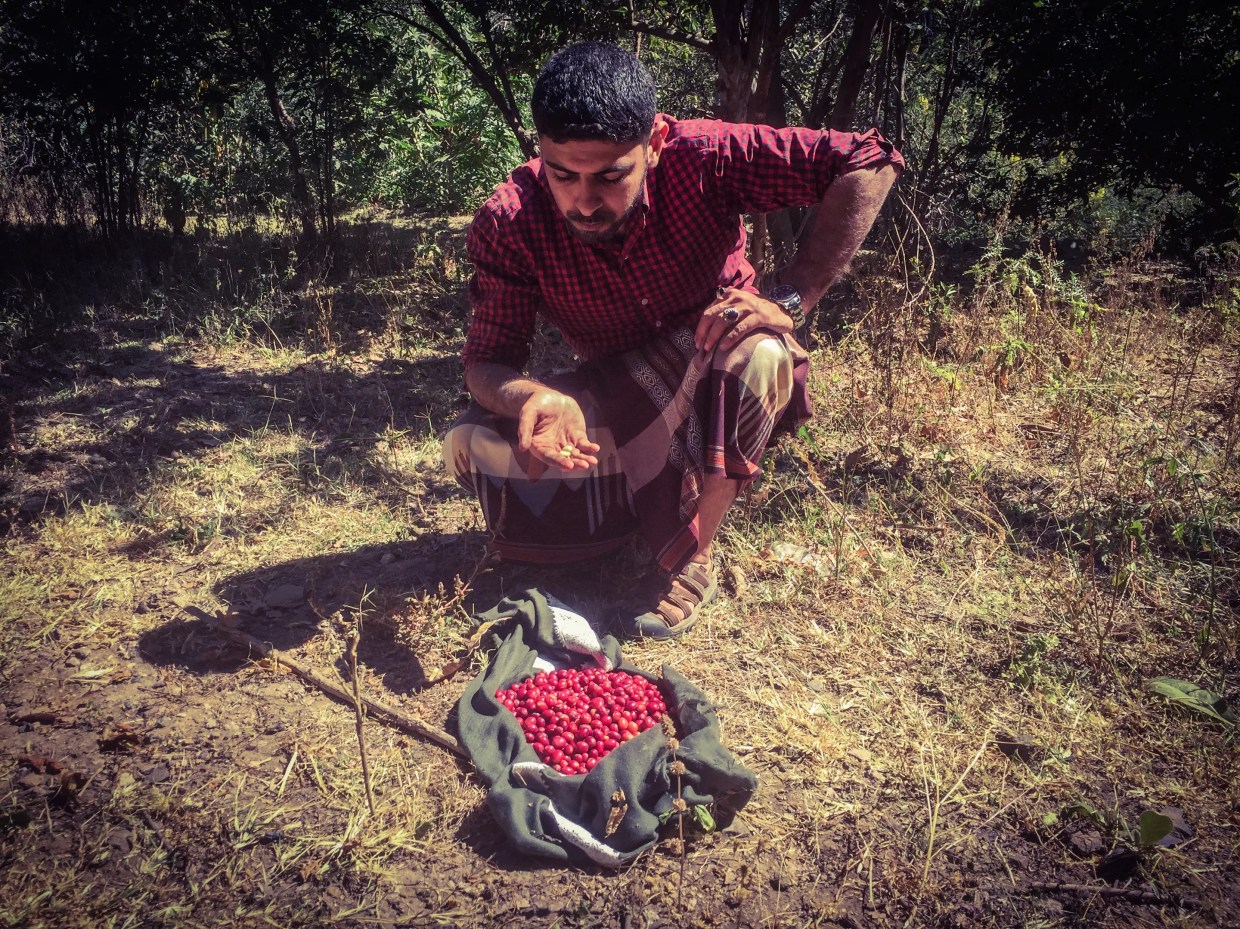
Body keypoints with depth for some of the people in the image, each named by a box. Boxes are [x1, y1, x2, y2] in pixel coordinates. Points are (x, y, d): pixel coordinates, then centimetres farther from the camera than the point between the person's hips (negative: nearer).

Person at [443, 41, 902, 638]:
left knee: (758, 355, -37)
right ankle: (664, 496, -2)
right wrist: (534, 398, -44)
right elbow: (486, 364, -20)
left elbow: (870, 162, -27)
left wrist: (789, 302, -33)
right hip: (620, 402, 2)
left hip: (721, 393, -1)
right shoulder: (507, 225, -22)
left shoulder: (702, 157, -27)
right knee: (469, 447, -20)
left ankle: (694, 556, -17)